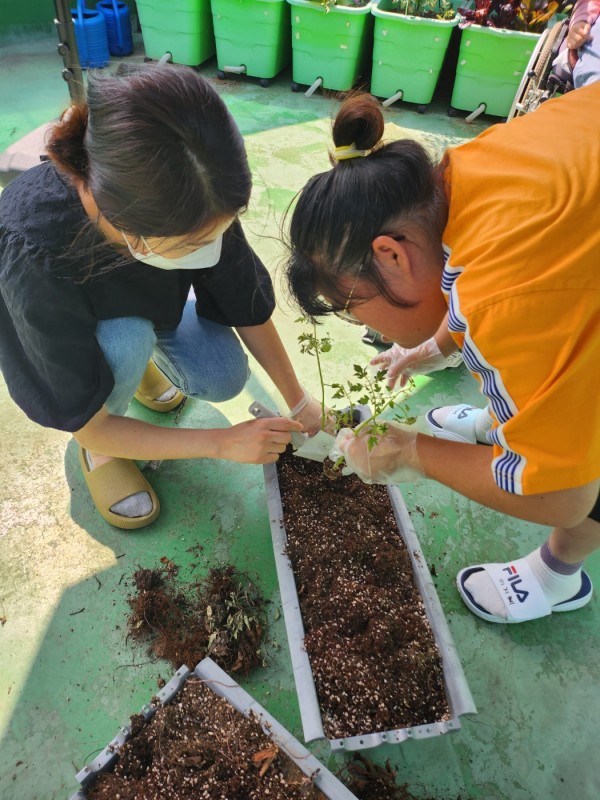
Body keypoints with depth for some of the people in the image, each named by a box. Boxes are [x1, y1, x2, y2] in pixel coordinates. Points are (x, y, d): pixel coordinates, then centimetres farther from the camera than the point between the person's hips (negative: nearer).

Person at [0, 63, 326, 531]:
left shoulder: (194, 207, -35)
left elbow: (249, 309, -17)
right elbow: (89, 424, -31)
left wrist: (298, 401, -9)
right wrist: (223, 443, -30)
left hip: (150, 298, 3)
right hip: (68, 321, -2)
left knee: (225, 378, -17)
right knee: (126, 342, -35)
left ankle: (144, 353, 16)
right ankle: (99, 453, -2)